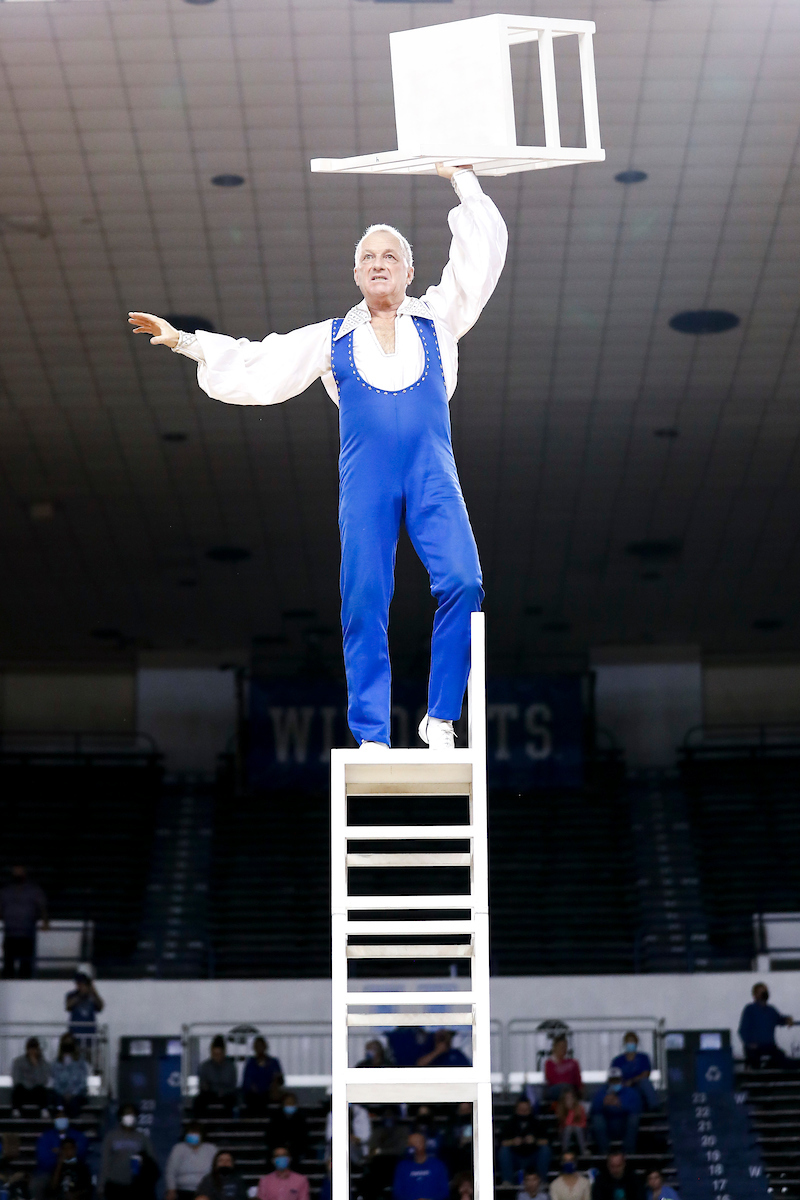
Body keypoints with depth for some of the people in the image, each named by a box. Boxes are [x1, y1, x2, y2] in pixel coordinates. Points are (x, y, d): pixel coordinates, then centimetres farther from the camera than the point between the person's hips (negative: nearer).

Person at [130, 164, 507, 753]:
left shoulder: (437, 319, 19)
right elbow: (255, 366, 22)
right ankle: (372, 736, 0)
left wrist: (462, 181, 20)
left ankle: (440, 719, -9)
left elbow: (483, 255, 17)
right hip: (365, 479, 1)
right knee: (365, 603, -6)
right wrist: (185, 341, 18)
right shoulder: (333, 339, 20)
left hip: (432, 474, -1)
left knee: (463, 582, -20)